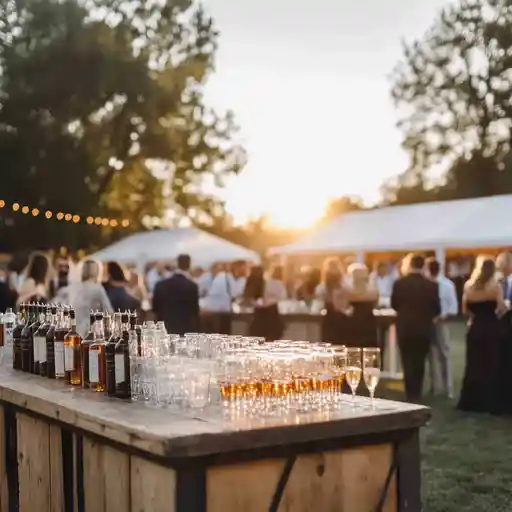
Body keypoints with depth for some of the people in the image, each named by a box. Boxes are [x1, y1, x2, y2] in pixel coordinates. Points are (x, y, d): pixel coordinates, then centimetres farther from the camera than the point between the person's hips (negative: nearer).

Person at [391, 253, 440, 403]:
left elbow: (394, 305, 4)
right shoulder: (431, 285, -8)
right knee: (419, 363, 14)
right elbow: (437, 309, -2)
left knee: (408, 363, 7)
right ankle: (416, 395, 19)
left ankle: (411, 396, 5)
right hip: (424, 329, 1)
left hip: (405, 328, -1)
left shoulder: (399, 283, -8)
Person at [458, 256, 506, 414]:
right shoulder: (496, 286, -9)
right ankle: (489, 403, 5)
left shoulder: (469, 286, 2)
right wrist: (493, 315, 3)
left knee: (473, 365, 11)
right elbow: (501, 309, -17)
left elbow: (465, 310, 4)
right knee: (491, 366, 4)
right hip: (492, 329, -3)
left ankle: (471, 401, 14)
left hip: (474, 328, 4)